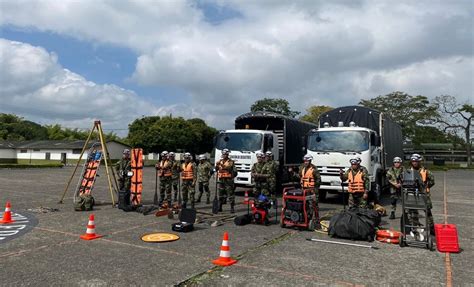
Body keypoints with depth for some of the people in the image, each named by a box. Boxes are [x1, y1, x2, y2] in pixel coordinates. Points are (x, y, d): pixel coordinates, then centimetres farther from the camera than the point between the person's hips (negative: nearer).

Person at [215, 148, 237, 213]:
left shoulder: (231, 162, -2)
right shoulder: (220, 161, 15)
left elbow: (229, 168, -20)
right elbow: (216, 169, 8)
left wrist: (223, 165, -27)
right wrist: (217, 165, -12)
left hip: (228, 179, -5)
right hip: (221, 179, 5)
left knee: (230, 194, -6)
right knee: (221, 194, 11)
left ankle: (232, 208, -2)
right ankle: (220, 207, 20)